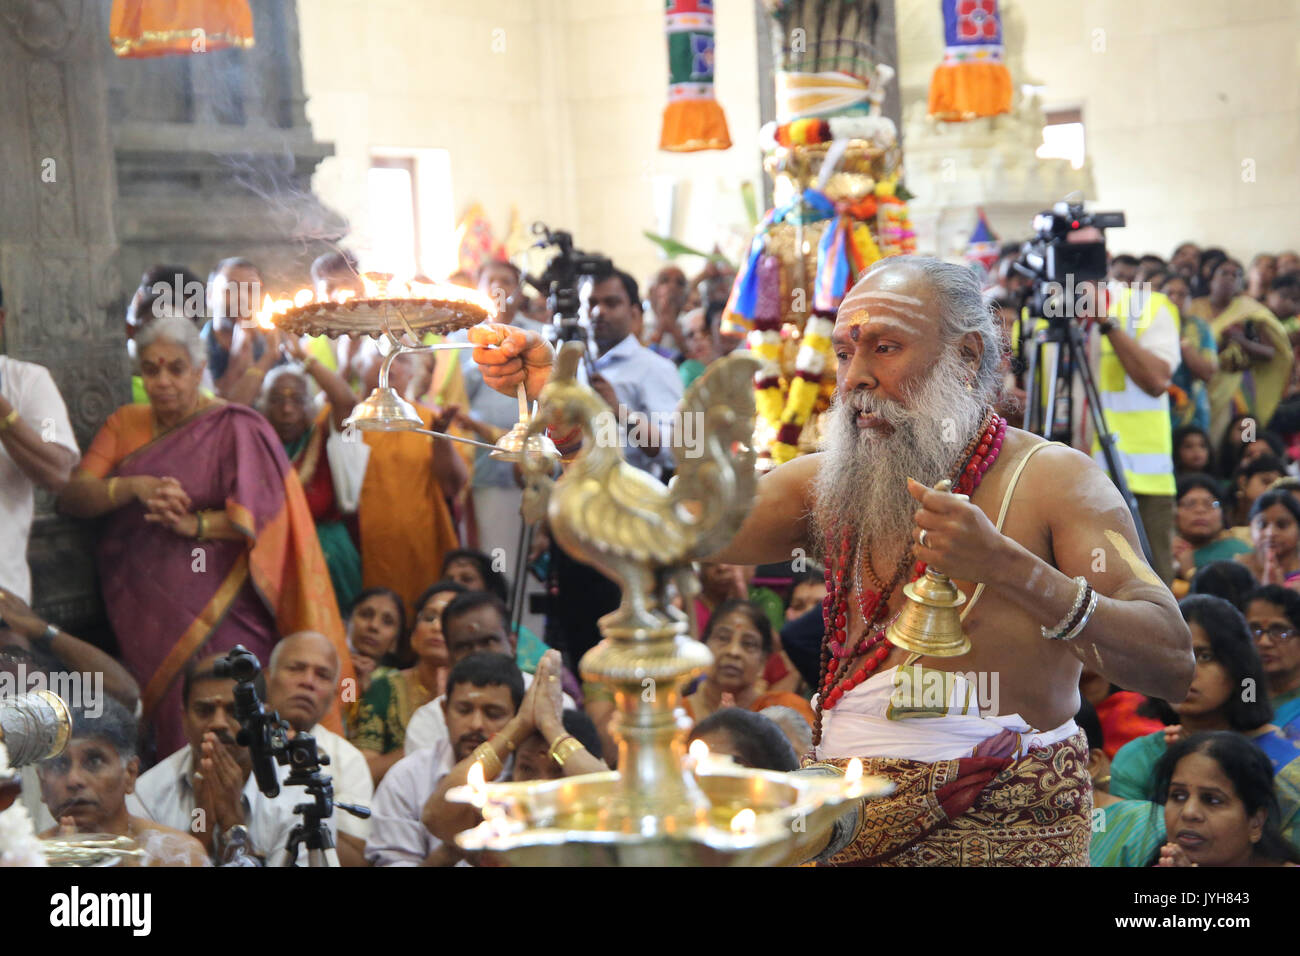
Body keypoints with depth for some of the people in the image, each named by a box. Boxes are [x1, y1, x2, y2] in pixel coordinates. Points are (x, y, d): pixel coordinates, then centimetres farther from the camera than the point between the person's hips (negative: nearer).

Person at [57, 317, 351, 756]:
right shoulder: (125, 424, 14)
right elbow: (72, 495, 2)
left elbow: (264, 511, -8)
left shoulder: (236, 427, 1)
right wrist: (134, 486, -15)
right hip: (142, 611, 4)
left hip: (216, 613, -4)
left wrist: (197, 525, -20)